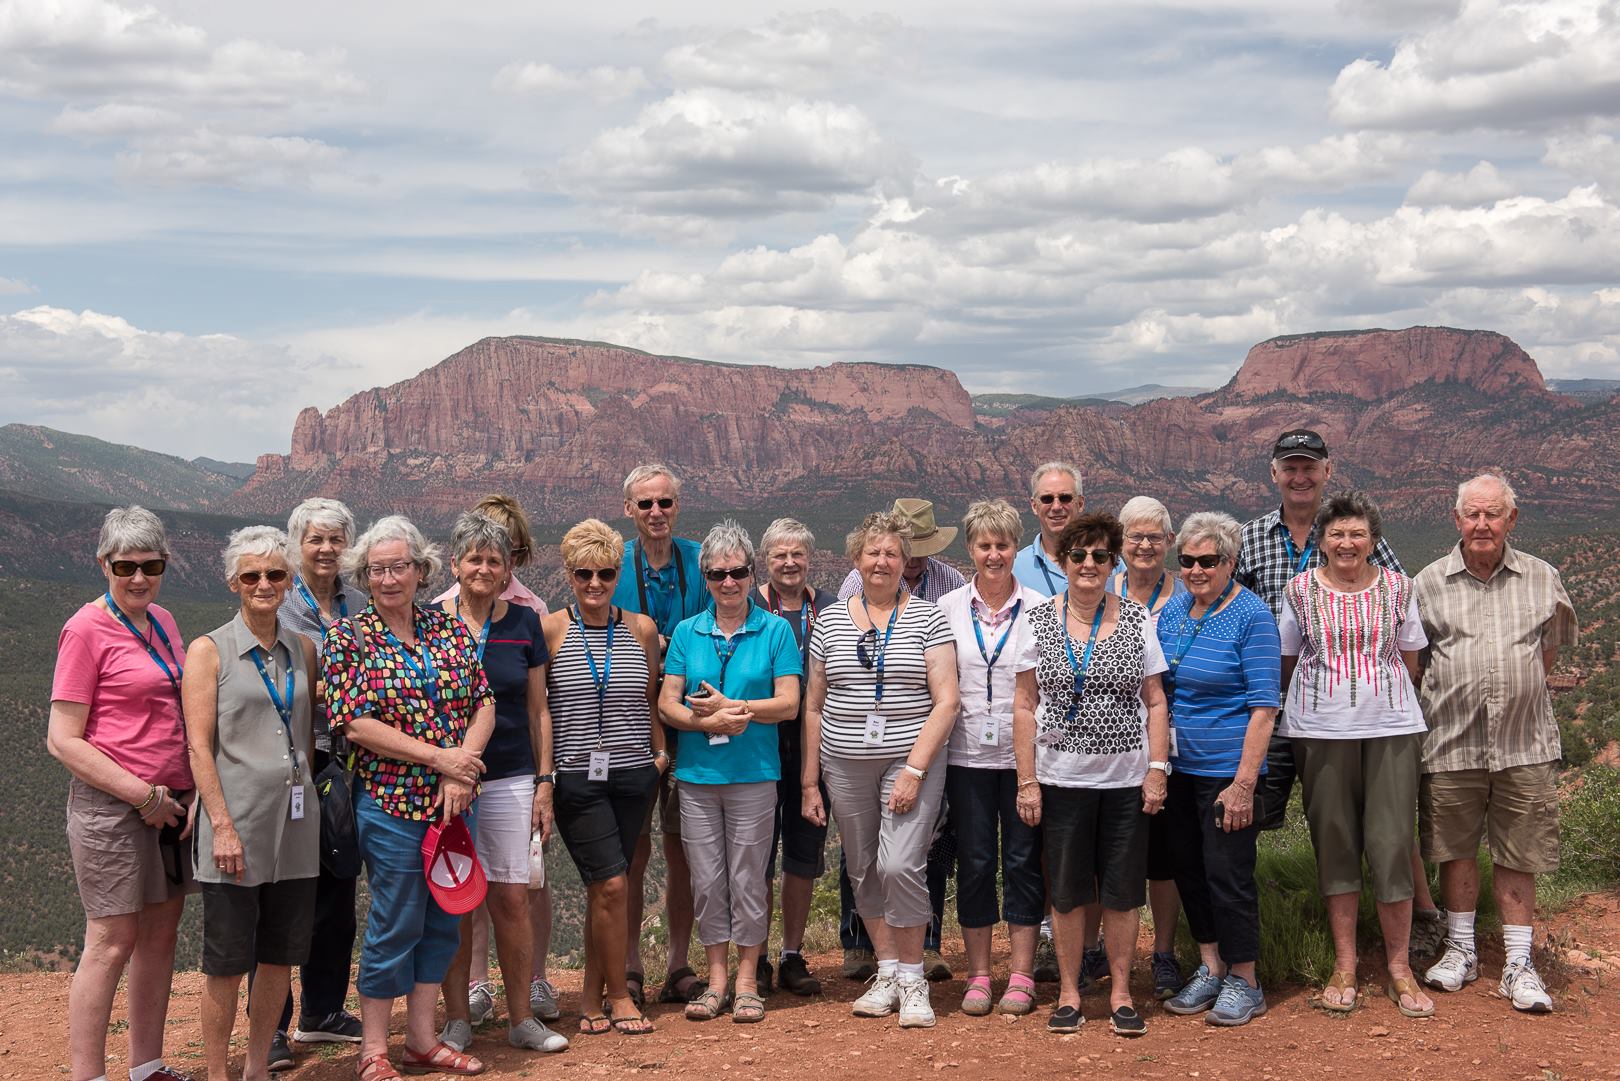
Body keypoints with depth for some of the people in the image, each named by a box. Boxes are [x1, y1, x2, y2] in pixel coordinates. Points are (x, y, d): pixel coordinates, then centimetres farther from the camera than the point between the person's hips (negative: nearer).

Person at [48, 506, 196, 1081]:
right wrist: (142, 795, -15)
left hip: (172, 802, 7)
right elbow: (63, 740, -13)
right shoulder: (86, 629, -10)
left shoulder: (162, 622, 11)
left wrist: (191, 792, 7)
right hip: (111, 805, -7)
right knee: (112, 942, -4)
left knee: (161, 932, 12)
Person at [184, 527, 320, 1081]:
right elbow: (199, 746, -9)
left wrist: (305, 800, 8)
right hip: (236, 825, -5)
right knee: (228, 961, 0)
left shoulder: (302, 649, 10)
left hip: (295, 823, 5)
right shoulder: (209, 651, -3)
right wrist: (223, 825, -15)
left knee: (281, 954, 11)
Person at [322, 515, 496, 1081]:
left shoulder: (449, 628, 7)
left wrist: (462, 768, -12)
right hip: (390, 803, -5)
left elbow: (484, 703, 5)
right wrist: (438, 757, -15)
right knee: (395, 924, 1)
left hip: (455, 800, 5)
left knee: (443, 921, 11)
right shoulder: (348, 637, -4)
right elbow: (354, 723, -12)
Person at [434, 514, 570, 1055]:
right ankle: (457, 1018, 15)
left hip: (510, 777, 1)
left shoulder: (524, 622, 6)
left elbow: (536, 711, 10)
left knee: (512, 898, 1)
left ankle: (521, 1017, 13)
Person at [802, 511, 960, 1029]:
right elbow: (814, 704, 12)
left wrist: (914, 768, -14)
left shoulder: (927, 618, 0)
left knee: (900, 865, -15)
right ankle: (887, 973, 23)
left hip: (913, 759, -3)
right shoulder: (831, 621, 8)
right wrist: (809, 781, 8)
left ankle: (912, 979, 0)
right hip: (846, 766, 4)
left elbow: (946, 701, -6)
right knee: (863, 872, 8)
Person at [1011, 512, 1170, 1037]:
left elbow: (1154, 701, 5)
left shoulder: (1136, 620, 2)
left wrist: (1158, 768, -4)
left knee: (1123, 891, 6)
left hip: (1126, 778, 1)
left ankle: (1120, 992, 19)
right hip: (1061, 778, 0)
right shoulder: (1038, 620, 0)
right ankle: (1068, 992, 19)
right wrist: (1027, 781, -4)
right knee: (1066, 891, 6)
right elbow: (1025, 705, 1)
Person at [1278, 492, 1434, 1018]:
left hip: (1391, 727, 0)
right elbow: (1286, 661, 11)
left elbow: (1409, 658, 14)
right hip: (1321, 731, 0)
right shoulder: (1301, 590, 3)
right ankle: (1344, 964, 16)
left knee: (1391, 845, -4)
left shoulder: (1397, 587, 5)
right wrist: (1293, 711, 13)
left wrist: (1397, 705, 13)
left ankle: (1399, 967, 8)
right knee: (1334, 845, 5)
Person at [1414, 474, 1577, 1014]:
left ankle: (1518, 963, 12)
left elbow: (1549, 650, 18)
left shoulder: (1542, 579, 6)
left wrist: (1517, 692, 10)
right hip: (1452, 741, 0)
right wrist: (1457, 696, 5)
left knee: (1518, 856, 3)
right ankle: (1460, 949, 25)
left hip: (1525, 745, 0)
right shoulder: (1429, 582, 3)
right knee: (1456, 849, 10)